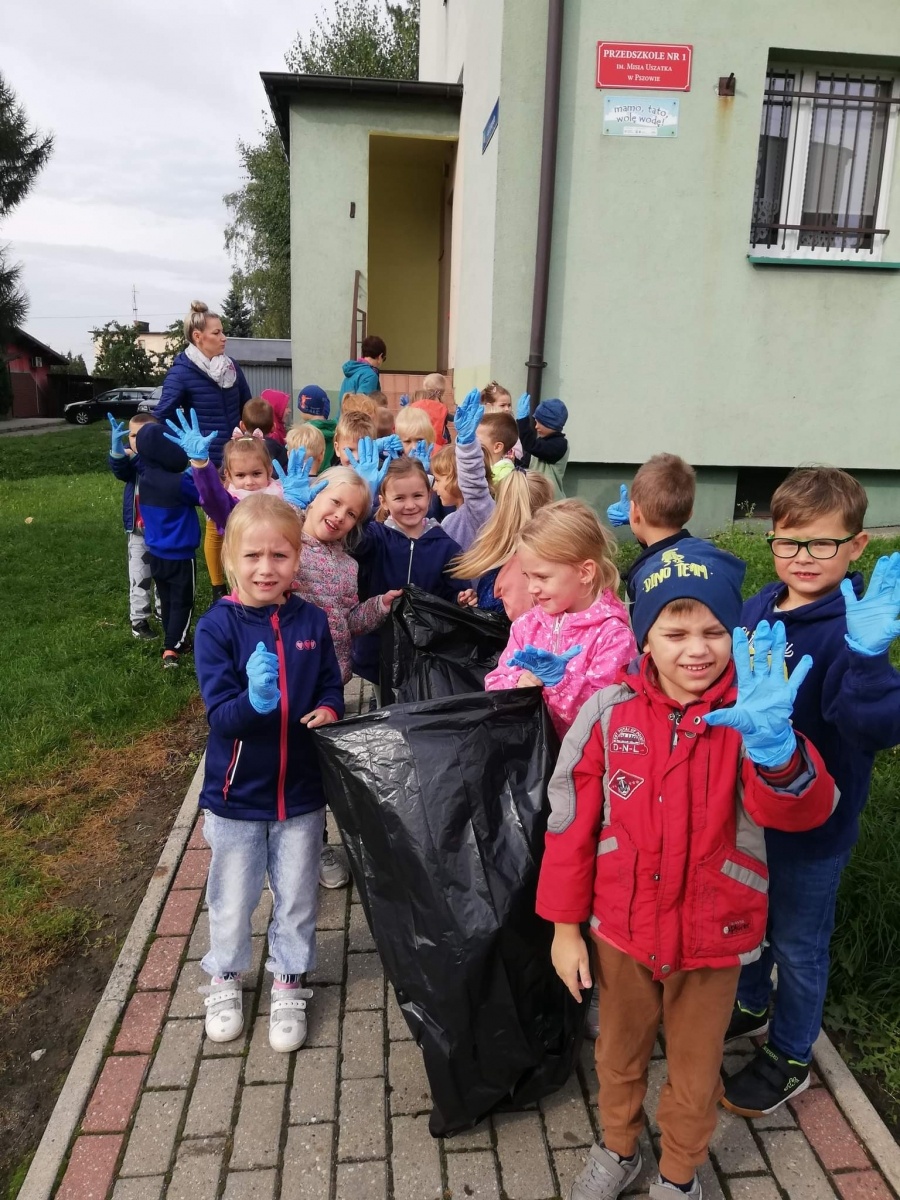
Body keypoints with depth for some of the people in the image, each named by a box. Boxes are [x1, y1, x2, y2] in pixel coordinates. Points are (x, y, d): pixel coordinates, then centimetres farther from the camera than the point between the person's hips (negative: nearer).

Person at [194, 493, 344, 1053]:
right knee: (232, 899, 19)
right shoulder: (218, 625, -16)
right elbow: (219, 713, -20)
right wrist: (254, 700, -41)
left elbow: (331, 685, 2)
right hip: (236, 793, -1)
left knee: (297, 898, 17)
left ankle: (289, 985, 40)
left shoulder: (312, 621, -8)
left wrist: (328, 710, -21)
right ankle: (225, 979, 45)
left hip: (301, 791, 2)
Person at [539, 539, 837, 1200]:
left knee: (696, 1072, 23)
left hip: (712, 934, -1)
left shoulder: (746, 717, -17)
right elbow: (572, 823, -7)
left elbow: (805, 809, -33)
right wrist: (564, 926, -2)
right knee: (620, 1053, 26)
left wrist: (773, 746, -55)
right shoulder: (610, 711, -15)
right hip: (621, 925, 1)